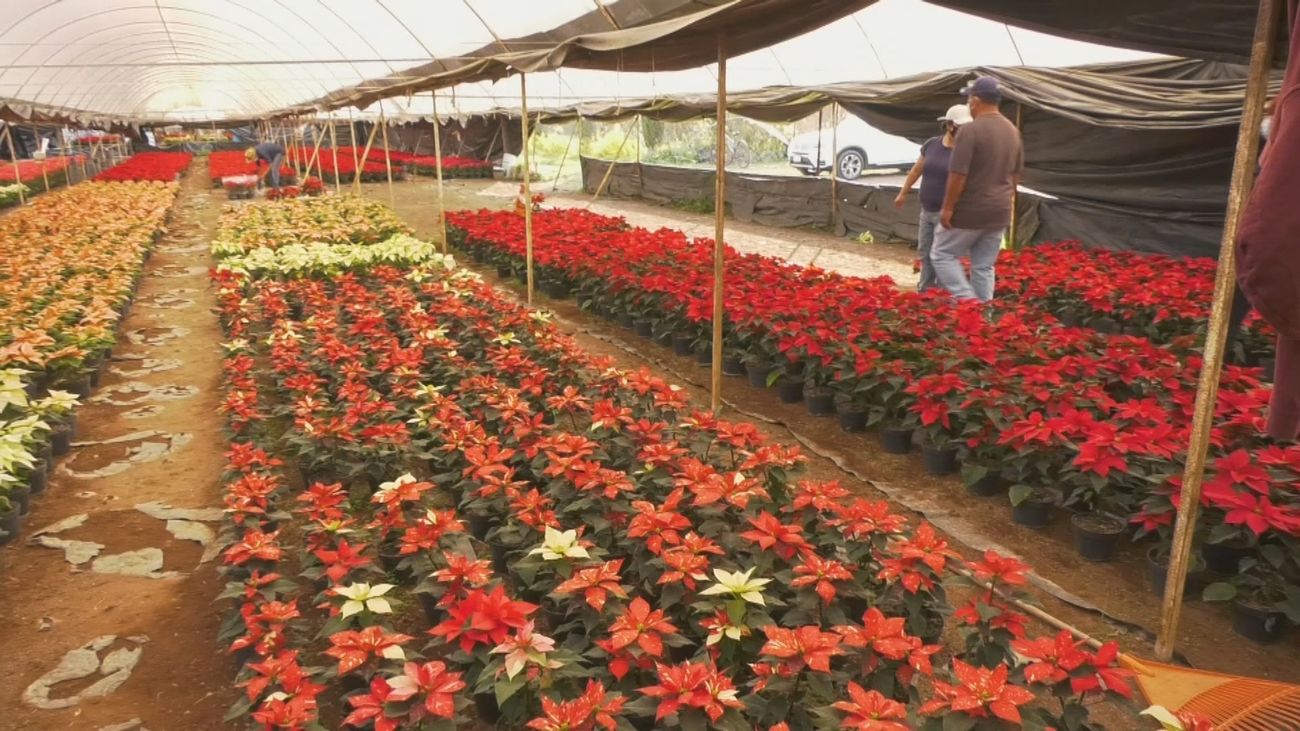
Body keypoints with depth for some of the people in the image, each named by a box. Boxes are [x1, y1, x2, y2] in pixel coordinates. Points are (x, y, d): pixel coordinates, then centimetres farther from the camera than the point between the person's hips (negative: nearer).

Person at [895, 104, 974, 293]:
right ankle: (924, 291, 30)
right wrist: (903, 193, 25)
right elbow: (917, 170, 17)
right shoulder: (931, 144, 4)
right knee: (924, 253, 16)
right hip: (927, 210, 6)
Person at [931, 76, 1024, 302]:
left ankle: (967, 302, -5)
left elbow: (958, 174, -19)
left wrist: (948, 207, -12)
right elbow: (1017, 174, 16)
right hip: (999, 212, 7)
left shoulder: (970, 130, -16)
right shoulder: (1013, 131, 9)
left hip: (970, 210, -7)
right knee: (984, 266, 12)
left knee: (942, 255, 7)